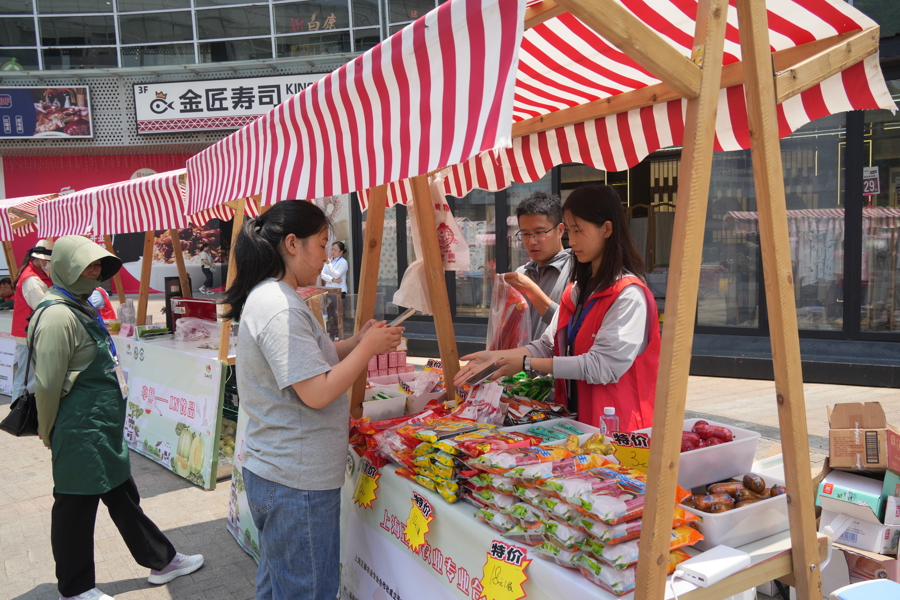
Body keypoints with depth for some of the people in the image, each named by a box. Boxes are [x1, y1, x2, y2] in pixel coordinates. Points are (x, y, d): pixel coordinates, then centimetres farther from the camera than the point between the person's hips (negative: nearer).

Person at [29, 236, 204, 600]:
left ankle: (161, 561, 32)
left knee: (123, 497, 19)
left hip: (104, 430, 10)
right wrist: (48, 433, -7)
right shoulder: (58, 315, -21)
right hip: (81, 433, -10)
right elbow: (48, 384, -20)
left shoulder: (81, 307, 11)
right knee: (76, 509, 8)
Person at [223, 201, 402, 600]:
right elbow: (318, 393, -24)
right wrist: (367, 348, -13)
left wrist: (358, 343, 6)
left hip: (273, 474, 10)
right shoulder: (280, 308, -22)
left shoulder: (265, 297, 10)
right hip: (297, 484, -10)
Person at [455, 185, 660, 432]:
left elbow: (601, 365, -21)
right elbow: (550, 344, 6)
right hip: (576, 417, 7)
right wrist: (496, 356, -8)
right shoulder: (578, 287, 11)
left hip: (615, 427, -7)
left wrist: (527, 363, -18)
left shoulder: (629, 294, -16)